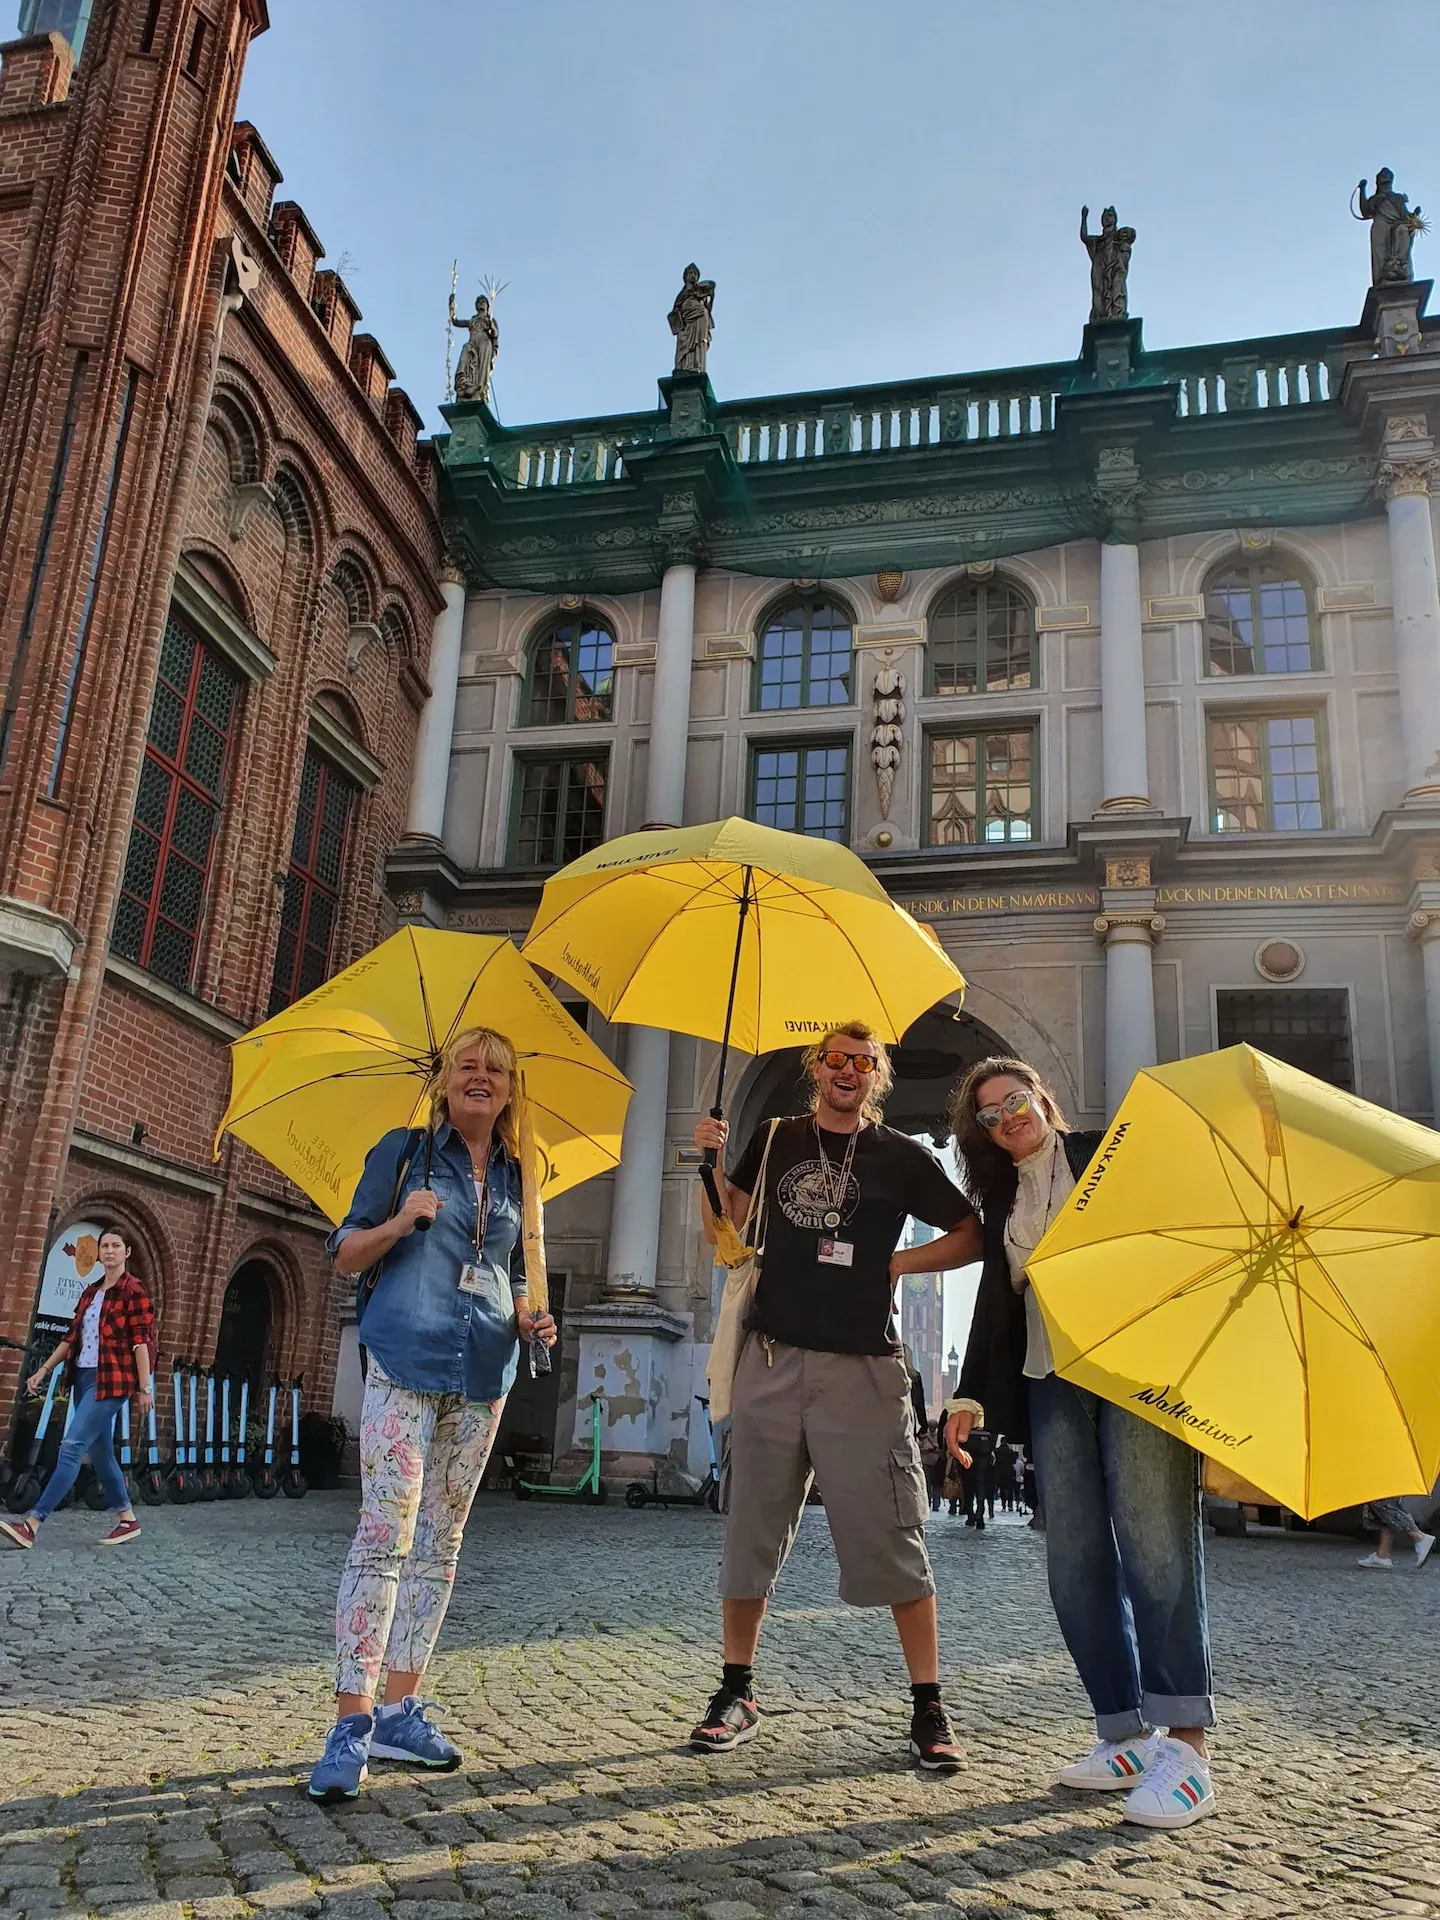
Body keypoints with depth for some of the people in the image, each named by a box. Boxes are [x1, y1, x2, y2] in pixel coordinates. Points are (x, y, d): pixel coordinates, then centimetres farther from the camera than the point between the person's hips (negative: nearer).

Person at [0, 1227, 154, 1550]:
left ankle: (31, 1524, -14)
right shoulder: (90, 1292, 14)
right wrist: (44, 1370, 11)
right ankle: (127, 1521, 20)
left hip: (111, 1380, -8)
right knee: (100, 1453, 10)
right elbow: (72, 1336, 17)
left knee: (71, 1448, -13)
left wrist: (144, 1388, -14)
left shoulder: (133, 1292, -7)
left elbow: (141, 1341, -11)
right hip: (84, 1377, 8)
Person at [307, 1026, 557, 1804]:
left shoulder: (518, 1178, 13)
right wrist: (398, 1224, -16)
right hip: (406, 1361, -4)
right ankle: (352, 1721, -5)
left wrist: (529, 1319, 1)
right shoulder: (404, 1150, 3)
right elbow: (344, 1254, 2)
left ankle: (400, 1710, 16)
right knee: (385, 1534, -11)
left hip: (482, 1374, 5)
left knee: (440, 1542, 8)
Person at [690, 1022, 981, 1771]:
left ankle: (928, 1707, 13)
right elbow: (722, 1231, 12)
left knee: (889, 1539, -1)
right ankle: (736, 1694, 23)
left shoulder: (901, 1157, 5)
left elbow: (971, 1236, 9)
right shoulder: (775, 1140, 11)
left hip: (861, 1369, -2)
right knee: (750, 1530, 8)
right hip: (772, 1358, 3)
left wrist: (896, 1262, -2)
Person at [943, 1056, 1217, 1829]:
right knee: (1076, 1558, 0)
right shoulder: (1002, 1200, 19)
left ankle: (1185, 1743, -9)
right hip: (1051, 1381, 5)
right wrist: (970, 1394, 15)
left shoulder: (1107, 1154, 6)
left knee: (1152, 1542, -12)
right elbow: (995, 1301, 21)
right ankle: (1125, 1735, 7)